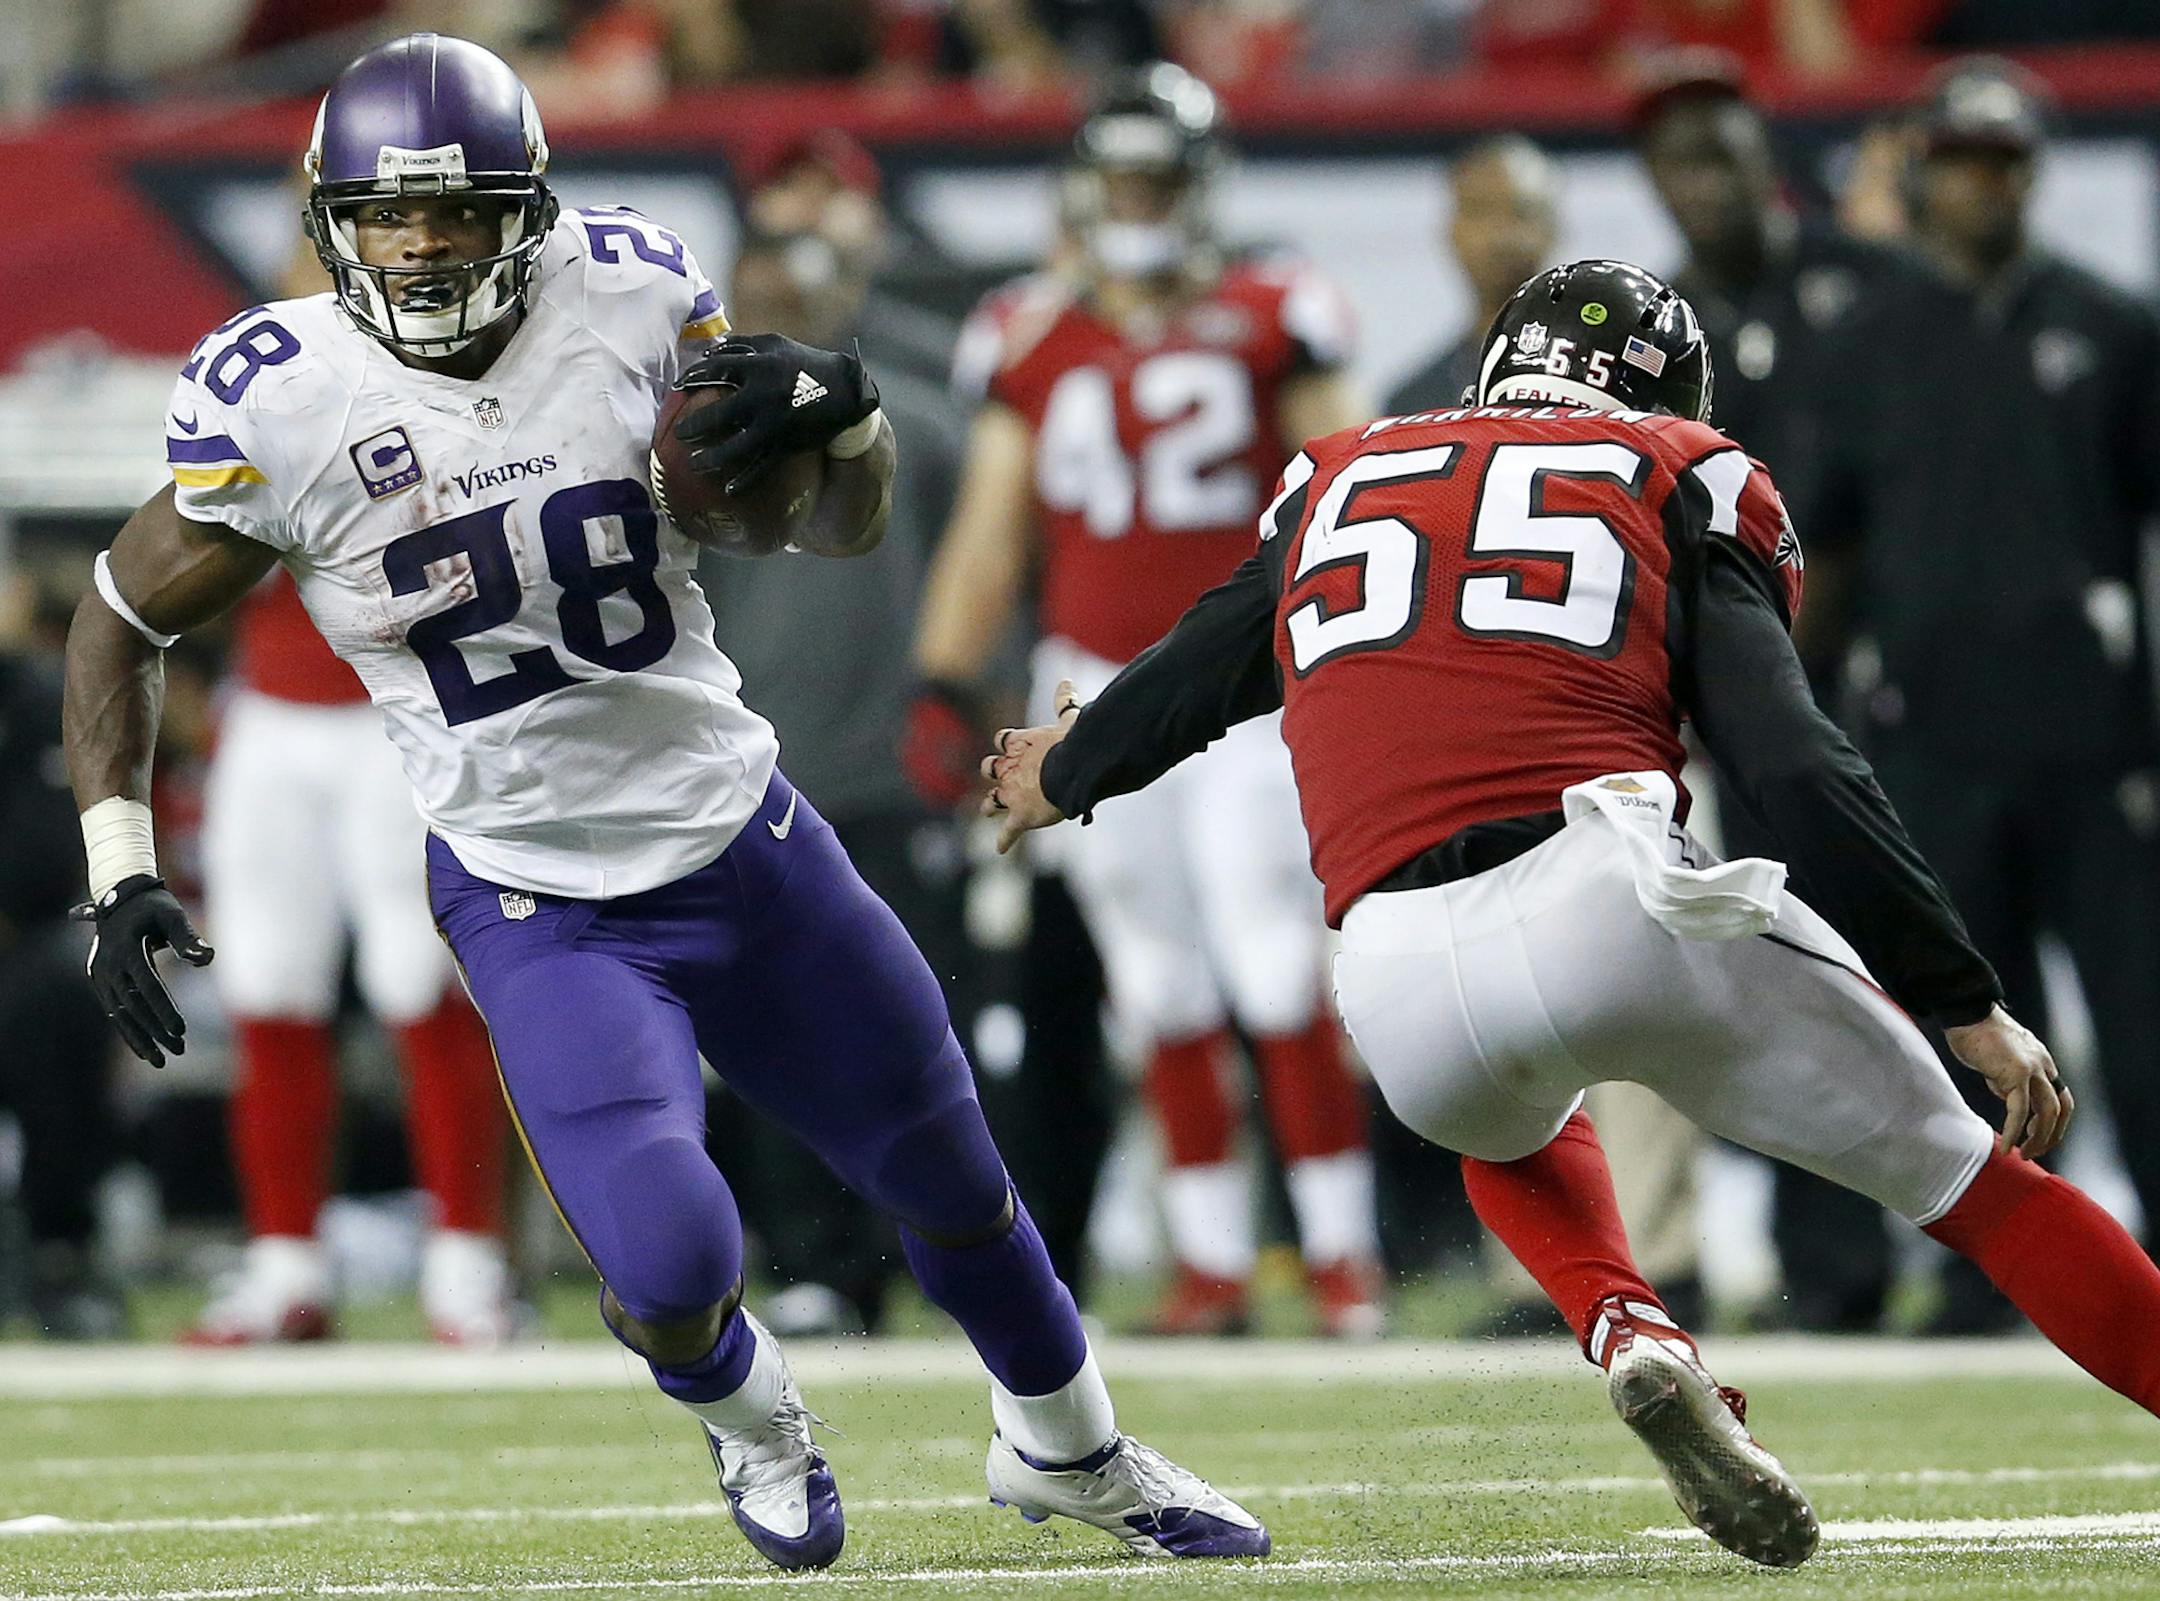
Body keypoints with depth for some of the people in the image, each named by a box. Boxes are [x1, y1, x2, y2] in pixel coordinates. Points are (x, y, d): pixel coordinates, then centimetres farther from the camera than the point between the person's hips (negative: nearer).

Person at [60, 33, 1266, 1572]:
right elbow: (122, 624, 0)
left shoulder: (629, 298, -10)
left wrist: (842, 418, -20)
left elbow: (840, 527, 2)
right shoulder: (280, 401, -15)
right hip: (540, 910, -3)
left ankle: (1071, 1456, 47)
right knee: (673, 1272, -19)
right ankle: (747, 1411, 19)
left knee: (950, 1186, 17)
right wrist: (121, 873, -8)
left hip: (743, 837, 3)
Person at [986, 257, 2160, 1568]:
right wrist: (1971, 1005, 5)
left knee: (1509, 1130, 37)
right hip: (1614, 895, -3)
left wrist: (1061, 780, 60)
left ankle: (1634, 1336, 9)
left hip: (1404, 990, 3)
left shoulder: (1338, 486, 27)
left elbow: (1183, 685, 38)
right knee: (1951, 1165, 10)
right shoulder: (1673, 489, 16)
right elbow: (1801, 774, 4)